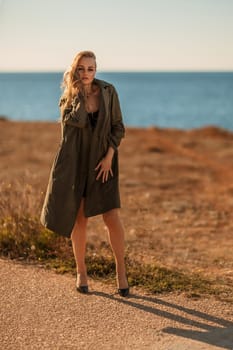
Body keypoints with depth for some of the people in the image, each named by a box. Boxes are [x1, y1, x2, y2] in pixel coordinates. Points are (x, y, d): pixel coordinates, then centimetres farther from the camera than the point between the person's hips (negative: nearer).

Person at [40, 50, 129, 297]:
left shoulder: (108, 91, -3)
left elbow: (118, 127, 1)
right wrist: (79, 92, -16)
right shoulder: (68, 98, -2)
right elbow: (76, 120, -23)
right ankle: (81, 272, 21)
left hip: (102, 162, 0)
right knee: (79, 218, 6)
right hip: (75, 162, 0)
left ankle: (121, 270, 9)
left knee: (112, 217, -8)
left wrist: (109, 156, -10)